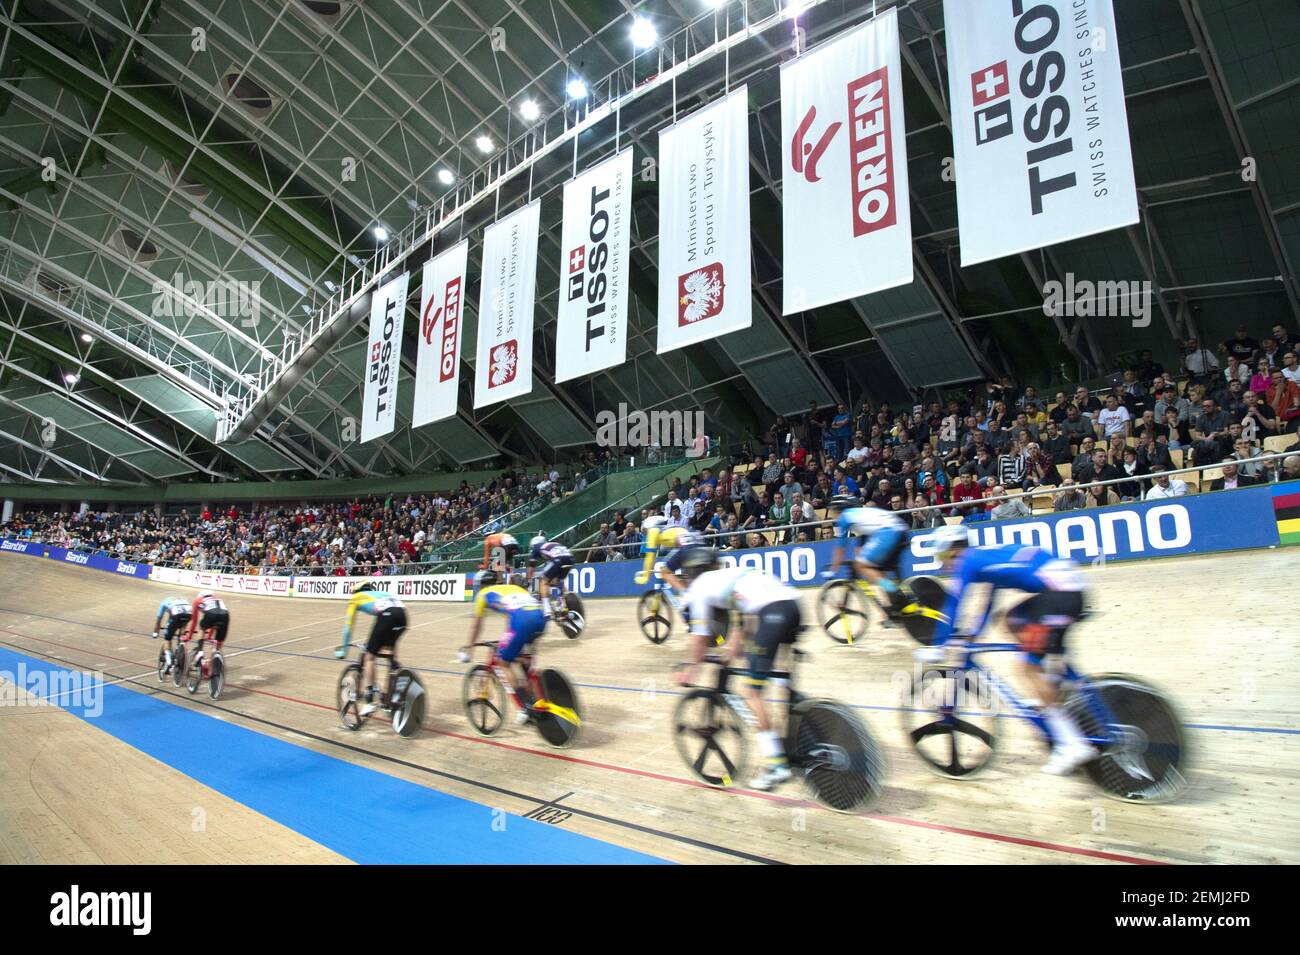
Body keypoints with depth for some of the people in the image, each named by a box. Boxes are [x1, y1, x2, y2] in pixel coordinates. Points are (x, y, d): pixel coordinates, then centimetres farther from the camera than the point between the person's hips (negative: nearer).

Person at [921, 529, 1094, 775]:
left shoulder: (968, 561, -1)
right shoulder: (987, 556, 25)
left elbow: (953, 605, -3)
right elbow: (987, 602, 34)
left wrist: (937, 647, 2)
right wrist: (970, 635, 37)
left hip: (1059, 593, -9)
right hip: (1073, 585, 9)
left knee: (1031, 667, -6)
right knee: (1013, 621, 25)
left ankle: (1072, 743, -8)